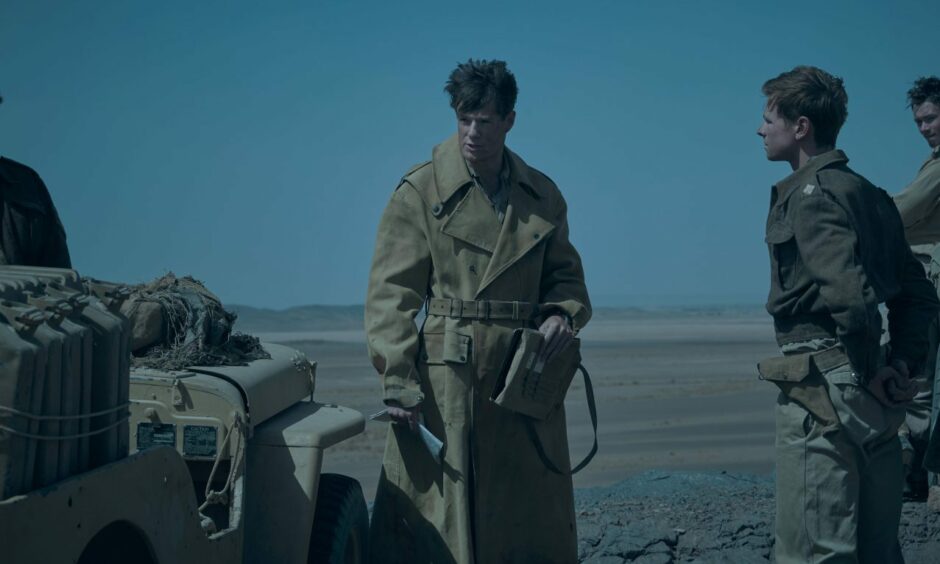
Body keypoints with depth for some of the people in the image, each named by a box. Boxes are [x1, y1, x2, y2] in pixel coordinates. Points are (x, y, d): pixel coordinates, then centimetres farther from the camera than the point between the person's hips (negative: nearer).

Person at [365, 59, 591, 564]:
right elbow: (391, 295, -5)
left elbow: (565, 275, 19)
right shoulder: (420, 192, -1)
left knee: (533, 520, 9)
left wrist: (563, 314, -5)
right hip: (446, 381, -4)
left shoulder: (542, 196, 11)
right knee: (437, 518, -1)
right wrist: (397, 380, -14)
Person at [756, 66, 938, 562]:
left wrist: (867, 374, -13)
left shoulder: (810, 193, -12)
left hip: (822, 388, -9)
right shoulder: (867, 193, 16)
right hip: (875, 407, 9)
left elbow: (849, 293, -24)